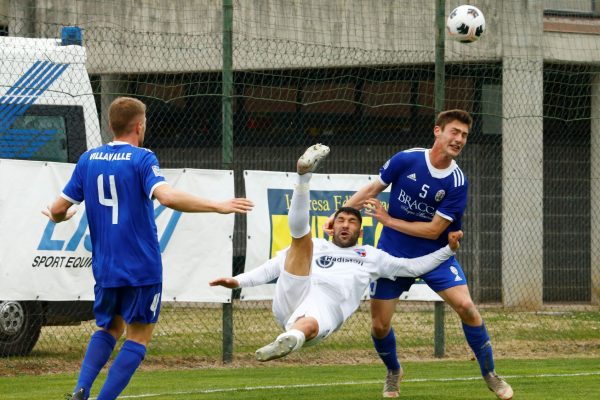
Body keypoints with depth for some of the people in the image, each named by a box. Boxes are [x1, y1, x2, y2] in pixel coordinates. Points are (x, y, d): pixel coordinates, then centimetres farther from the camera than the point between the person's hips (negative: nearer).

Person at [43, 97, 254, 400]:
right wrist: (218, 206, -24)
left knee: (109, 329, 22)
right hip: (142, 268, -5)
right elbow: (167, 196, -27)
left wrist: (57, 217, 31)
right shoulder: (141, 159, -10)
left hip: (104, 268, 5)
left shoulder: (88, 159, 5)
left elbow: (58, 209, 7)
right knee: (138, 338, 6)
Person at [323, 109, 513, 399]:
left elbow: (434, 230, -16)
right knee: (379, 326, -1)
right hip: (392, 253, 1)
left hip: (435, 255, -1)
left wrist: (388, 220, -15)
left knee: (465, 306, -19)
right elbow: (372, 189, 3)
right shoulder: (405, 160, -13)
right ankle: (393, 373, 32)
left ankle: (490, 375, -2)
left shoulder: (457, 182, -15)